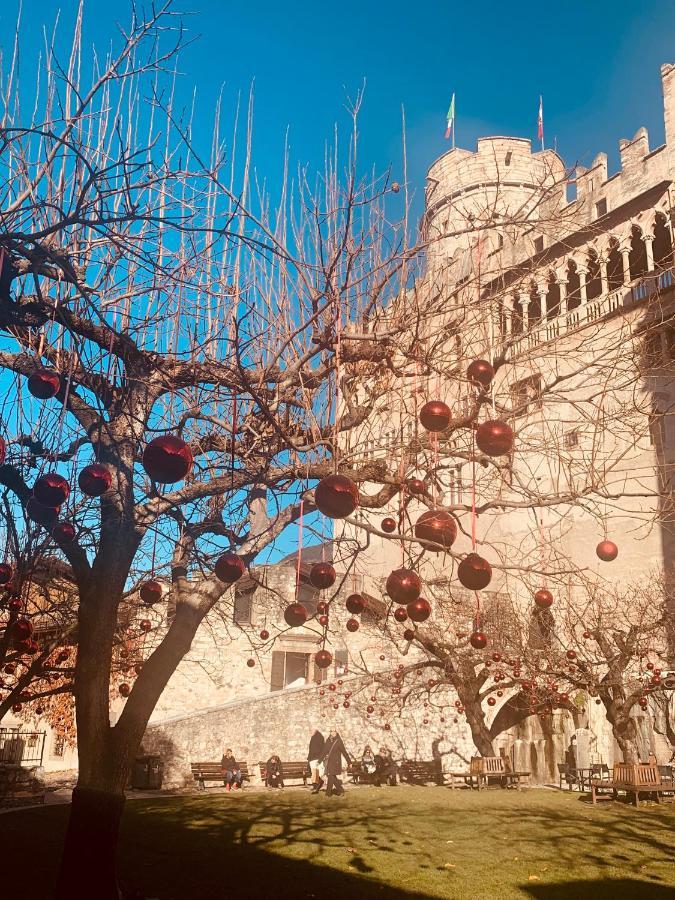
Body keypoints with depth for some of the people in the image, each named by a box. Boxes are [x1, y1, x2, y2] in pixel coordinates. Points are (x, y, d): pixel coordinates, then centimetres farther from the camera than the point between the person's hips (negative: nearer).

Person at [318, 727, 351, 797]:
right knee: (333, 777, 8)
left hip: (335, 762, -5)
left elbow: (344, 752, -6)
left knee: (331, 776, -10)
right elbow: (324, 751, 11)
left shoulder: (338, 741, -7)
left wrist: (349, 762, -5)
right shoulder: (328, 741, 7)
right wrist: (320, 760, 8)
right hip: (328, 762, 5)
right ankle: (340, 790, 25)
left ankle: (328, 793, -1)